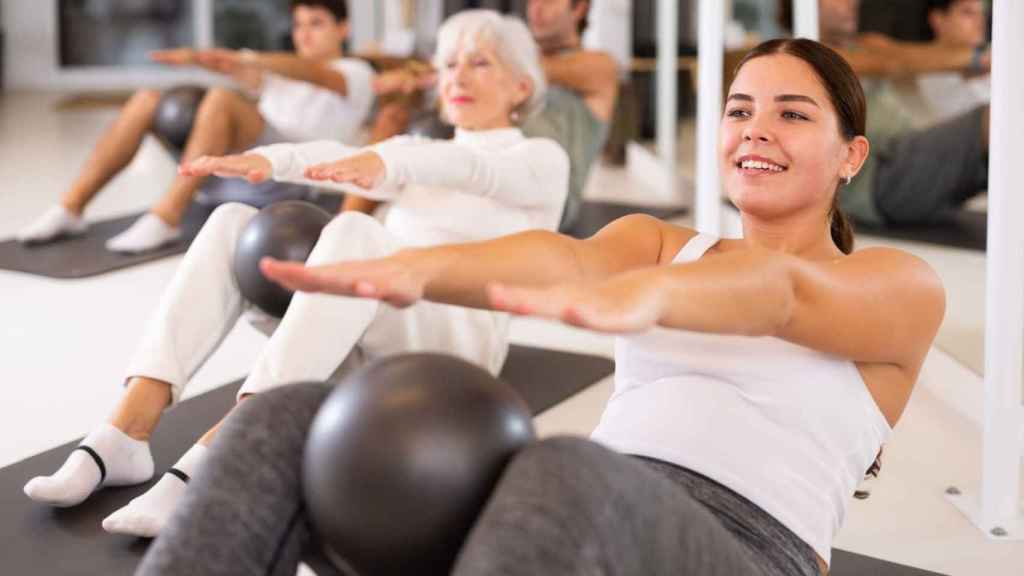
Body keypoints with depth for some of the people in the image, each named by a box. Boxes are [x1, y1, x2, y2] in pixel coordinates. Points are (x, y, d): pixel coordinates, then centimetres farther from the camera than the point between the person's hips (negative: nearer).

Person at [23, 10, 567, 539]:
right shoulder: (418, 154, 23)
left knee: (354, 232, -36)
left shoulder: (543, 159, 8)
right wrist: (262, 159, -22)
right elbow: (335, 158, 1)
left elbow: (470, 169, -17)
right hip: (362, 340, 6)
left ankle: (207, 462, -48)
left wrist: (383, 160, -38)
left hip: (453, 340, -5)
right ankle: (122, 438, -30)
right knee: (232, 223, -17)